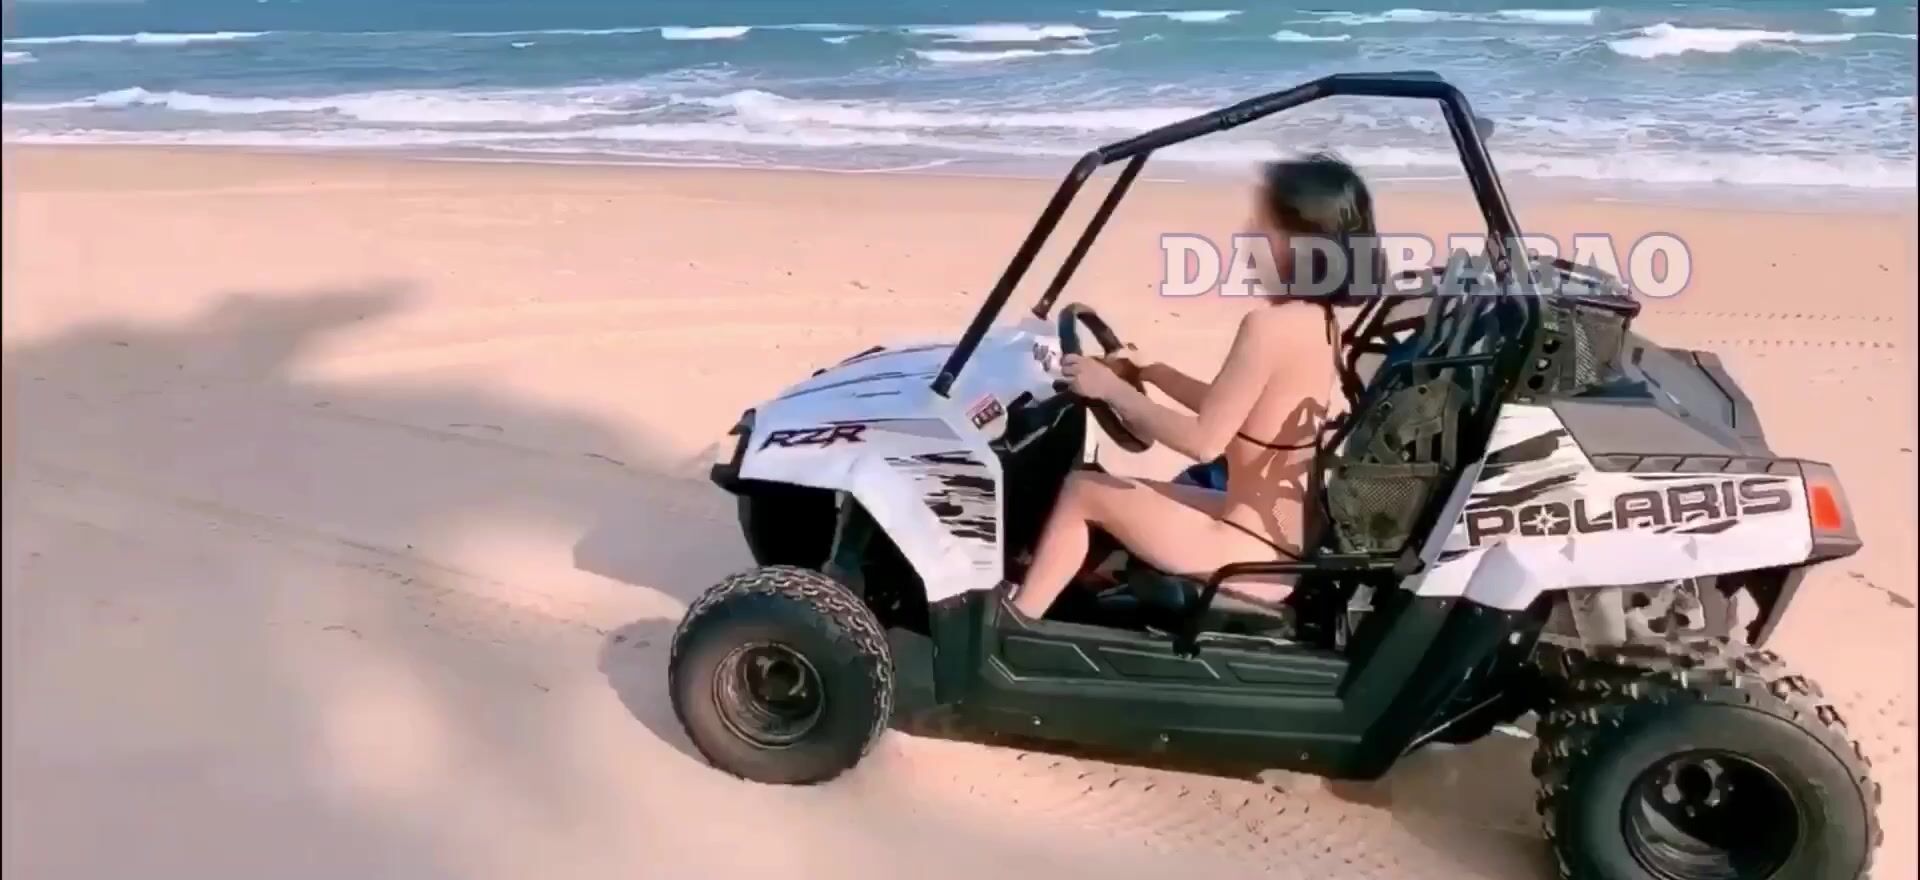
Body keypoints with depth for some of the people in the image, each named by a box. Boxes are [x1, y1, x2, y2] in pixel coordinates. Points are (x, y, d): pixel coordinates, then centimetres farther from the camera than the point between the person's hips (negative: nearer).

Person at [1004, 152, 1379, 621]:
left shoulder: (1268, 324, -24)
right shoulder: (1314, 317, 5)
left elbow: (1204, 441, -23)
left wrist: (1112, 389, -13)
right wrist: (1149, 370, 13)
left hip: (1254, 554, -9)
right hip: (1284, 539, 9)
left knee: (1082, 491, 3)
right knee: (1117, 492, 23)